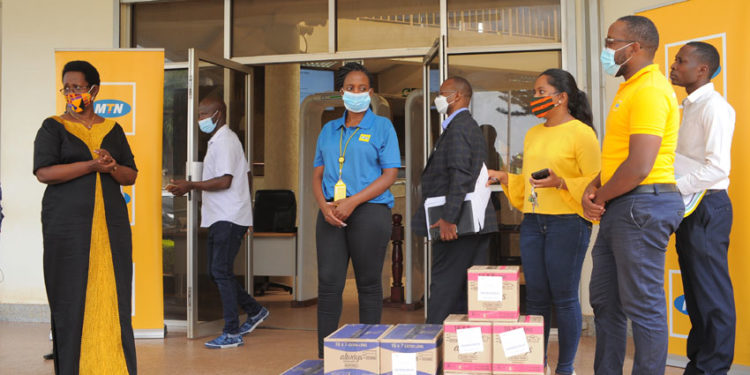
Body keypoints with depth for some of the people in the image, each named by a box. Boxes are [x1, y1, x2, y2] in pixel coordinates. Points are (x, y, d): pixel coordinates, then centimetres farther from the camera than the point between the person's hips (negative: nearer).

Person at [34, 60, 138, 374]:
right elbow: (44, 172, -8)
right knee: (72, 298, -3)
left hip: (110, 224, 3)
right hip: (67, 225, -2)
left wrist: (112, 167, -10)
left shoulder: (113, 130, 14)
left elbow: (131, 176, 12)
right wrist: (92, 165, -15)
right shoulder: (53, 127, 5)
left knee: (112, 296, -1)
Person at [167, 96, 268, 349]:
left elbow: (224, 181, -22)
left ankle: (232, 333, -4)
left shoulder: (224, 142, -13)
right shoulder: (222, 140, 20)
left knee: (221, 271, -9)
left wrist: (191, 186, -19)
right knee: (217, 271, 12)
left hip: (228, 219, -11)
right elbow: (246, 175, 24)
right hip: (222, 217, 11)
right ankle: (254, 311, 24)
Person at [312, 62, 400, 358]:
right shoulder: (329, 130, 17)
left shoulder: (382, 127, 5)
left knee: (368, 285, 2)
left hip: (369, 211, -3)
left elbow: (390, 174, -4)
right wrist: (324, 205, -6)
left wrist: (352, 202, -14)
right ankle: (324, 357, 4)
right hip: (332, 215, 4)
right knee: (329, 283, -1)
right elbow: (317, 174, 16)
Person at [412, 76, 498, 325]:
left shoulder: (457, 128, -12)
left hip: (457, 224, -10)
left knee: (444, 288, -5)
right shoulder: (473, 127, 21)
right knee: (470, 289, 12)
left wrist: (448, 218, -25)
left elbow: (460, 175, -22)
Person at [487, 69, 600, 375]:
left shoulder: (581, 133, -5)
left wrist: (560, 182, -21)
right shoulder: (532, 134, 17)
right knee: (536, 298, 9)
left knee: (564, 299, -1)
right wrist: (502, 177, 10)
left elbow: (595, 182, -10)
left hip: (567, 223, -6)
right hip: (532, 223, 7)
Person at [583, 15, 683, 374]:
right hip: (619, 208, 11)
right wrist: (594, 188, 6)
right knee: (605, 301, 16)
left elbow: (639, 166, -23)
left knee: (643, 307, -3)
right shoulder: (630, 88, 18)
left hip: (641, 207, -11)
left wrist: (600, 198, -9)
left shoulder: (650, 90, -15)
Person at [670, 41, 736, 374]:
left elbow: (717, 167, -20)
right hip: (688, 205, 9)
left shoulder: (714, 106, -11)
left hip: (707, 206, -9)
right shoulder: (687, 107, 16)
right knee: (694, 290, 14)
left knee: (712, 293, -3)